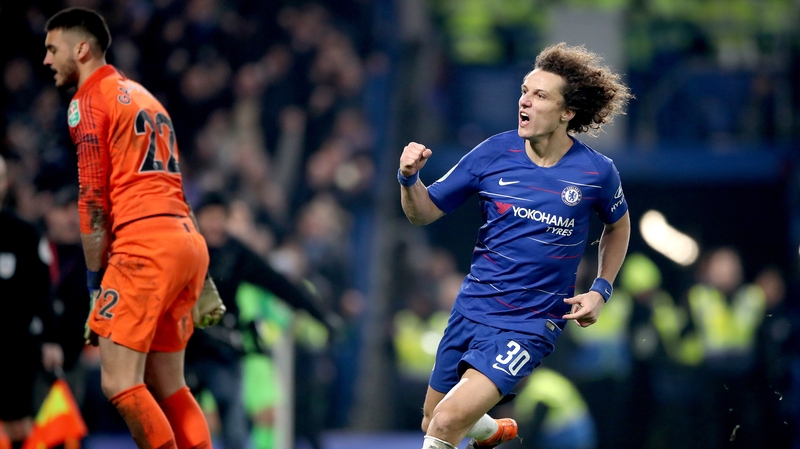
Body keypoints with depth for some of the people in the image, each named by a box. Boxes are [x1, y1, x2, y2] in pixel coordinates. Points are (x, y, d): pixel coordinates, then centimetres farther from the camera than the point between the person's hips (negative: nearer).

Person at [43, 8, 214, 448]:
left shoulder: (88, 101, 0)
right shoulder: (142, 96, 26)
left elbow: (94, 201, -5)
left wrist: (95, 280, -1)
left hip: (145, 244, -9)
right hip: (189, 241, 9)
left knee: (119, 383, -11)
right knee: (167, 387, 10)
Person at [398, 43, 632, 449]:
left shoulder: (596, 172, -9)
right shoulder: (494, 153, -6)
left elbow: (618, 225, 14)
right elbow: (424, 212, 1)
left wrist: (601, 290, 4)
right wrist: (409, 179, -19)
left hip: (529, 324, -4)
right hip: (472, 307, 4)